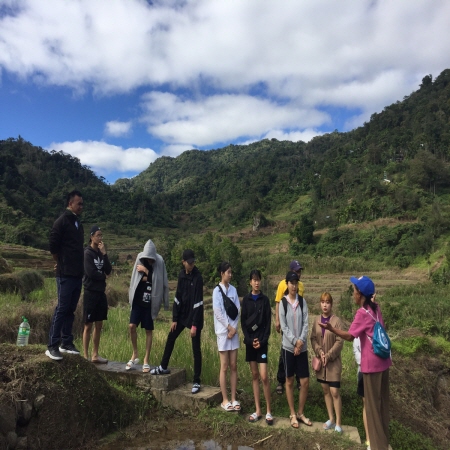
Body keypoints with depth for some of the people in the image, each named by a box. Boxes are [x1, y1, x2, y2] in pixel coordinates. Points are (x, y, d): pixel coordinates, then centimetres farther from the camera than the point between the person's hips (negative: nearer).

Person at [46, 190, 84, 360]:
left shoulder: (78, 223, 16)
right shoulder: (62, 221, -8)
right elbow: (53, 245, -12)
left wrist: (79, 265, 10)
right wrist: (60, 263, -1)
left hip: (77, 273, 8)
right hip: (66, 274, -7)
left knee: (71, 309, 12)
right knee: (62, 308, -6)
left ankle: (66, 343, 20)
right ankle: (52, 346, 2)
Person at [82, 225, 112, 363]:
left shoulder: (101, 252, 10)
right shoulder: (87, 253, -9)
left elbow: (108, 271, 0)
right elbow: (91, 273, -17)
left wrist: (104, 254, -7)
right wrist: (103, 276, 0)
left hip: (101, 293, 7)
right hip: (90, 293, -7)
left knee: (99, 325, 11)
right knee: (88, 325, 1)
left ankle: (95, 355, 20)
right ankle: (86, 356, 10)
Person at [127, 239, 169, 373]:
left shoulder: (158, 263, -7)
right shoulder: (140, 260, 0)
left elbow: (159, 283, -14)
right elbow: (135, 279, 8)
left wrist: (147, 272, -16)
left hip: (150, 303, -2)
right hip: (138, 301, 2)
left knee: (148, 330, 5)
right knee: (132, 326, -6)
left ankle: (146, 361, 14)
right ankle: (135, 355, 16)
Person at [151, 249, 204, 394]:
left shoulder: (197, 277, -18)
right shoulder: (182, 275, 1)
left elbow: (198, 302, -19)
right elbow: (177, 298, 5)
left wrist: (194, 324, -19)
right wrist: (174, 319, 4)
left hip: (194, 317, -6)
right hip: (182, 314, 6)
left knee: (196, 349, 1)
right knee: (170, 338, 16)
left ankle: (196, 381, 12)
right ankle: (163, 367, 36)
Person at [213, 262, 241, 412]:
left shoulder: (233, 289, 7)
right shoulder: (217, 290, -6)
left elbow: (237, 310, 4)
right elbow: (218, 312, -11)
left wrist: (234, 328, -7)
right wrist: (229, 327, -10)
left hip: (234, 331, 4)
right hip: (223, 332, -4)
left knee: (233, 366, 8)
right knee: (224, 367, 2)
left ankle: (233, 398, 17)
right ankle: (225, 400, 13)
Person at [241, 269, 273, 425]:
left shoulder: (265, 299, -1)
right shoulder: (246, 300, 3)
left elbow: (268, 323, -2)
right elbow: (243, 322, 2)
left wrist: (262, 341, -11)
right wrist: (250, 340, -8)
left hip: (262, 341, -2)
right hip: (250, 341, 2)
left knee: (264, 376, -6)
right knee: (254, 375, 9)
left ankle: (268, 411, 7)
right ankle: (258, 410, 17)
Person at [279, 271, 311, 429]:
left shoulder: (302, 301, 2)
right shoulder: (283, 302, -5)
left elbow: (305, 323, -1)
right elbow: (284, 326, -8)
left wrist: (301, 341, -13)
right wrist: (295, 342, -14)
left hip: (302, 347, 3)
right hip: (289, 346, -2)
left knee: (305, 382, 6)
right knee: (289, 381, 9)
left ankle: (301, 413, 24)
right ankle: (292, 414, 23)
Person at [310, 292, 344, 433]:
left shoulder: (337, 321, -10)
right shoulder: (316, 320, 3)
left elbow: (339, 342, -12)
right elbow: (313, 338, 3)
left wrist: (328, 355, -17)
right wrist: (320, 352, -13)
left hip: (333, 362, -4)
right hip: (320, 361, 4)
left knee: (335, 392, -3)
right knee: (325, 390, 13)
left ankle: (338, 423, 9)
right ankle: (331, 419, 26)